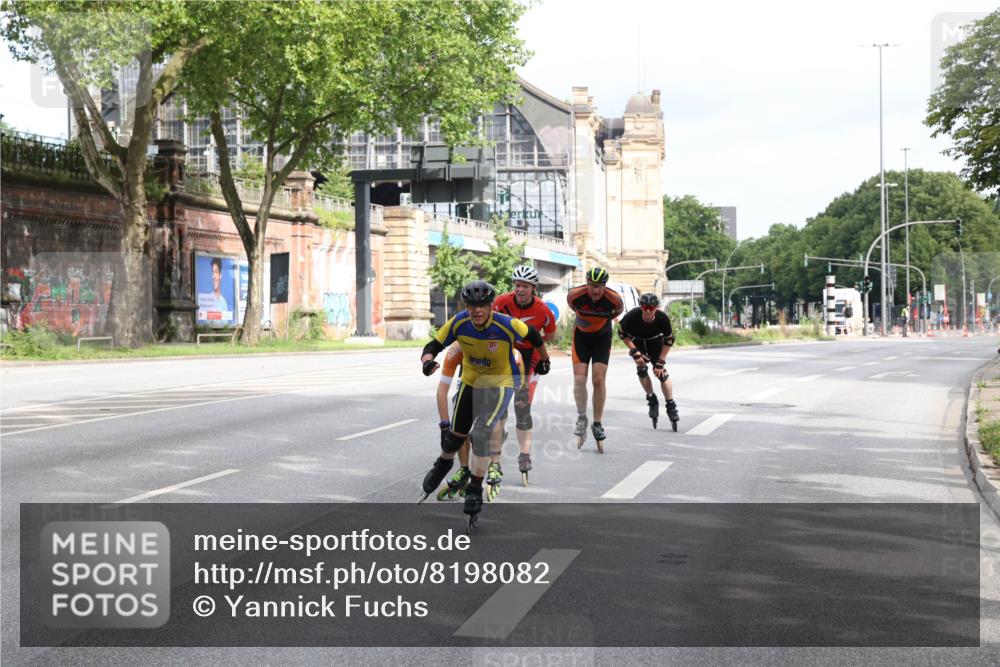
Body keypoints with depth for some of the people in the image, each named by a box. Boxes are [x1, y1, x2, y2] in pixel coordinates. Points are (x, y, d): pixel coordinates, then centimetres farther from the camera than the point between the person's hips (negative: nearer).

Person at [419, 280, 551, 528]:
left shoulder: (507, 325, -28)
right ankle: (444, 464, 49)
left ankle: (475, 489, -5)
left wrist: (544, 360, 8)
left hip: (501, 384, -3)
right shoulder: (458, 323, -22)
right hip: (470, 381, 4)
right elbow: (432, 347, -14)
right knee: (455, 434, 14)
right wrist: (428, 361, -38)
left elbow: (533, 335, -8)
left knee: (481, 433, -21)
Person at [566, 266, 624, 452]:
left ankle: (597, 425, 4)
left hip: (602, 337, 0)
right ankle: (581, 417, 5)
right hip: (581, 335, 1)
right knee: (579, 378, -12)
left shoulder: (613, 298, -25)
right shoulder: (575, 295, -24)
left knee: (599, 380, -7)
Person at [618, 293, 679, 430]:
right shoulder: (632, 316, -34)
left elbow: (669, 340, -16)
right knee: (641, 369, -17)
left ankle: (671, 407, 0)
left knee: (661, 372, -12)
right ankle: (652, 400, 3)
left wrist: (660, 362, -17)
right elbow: (622, 333, -14)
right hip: (637, 342, 0)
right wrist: (634, 352, -20)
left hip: (655, 341, 0)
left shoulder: (663, 318, -32)